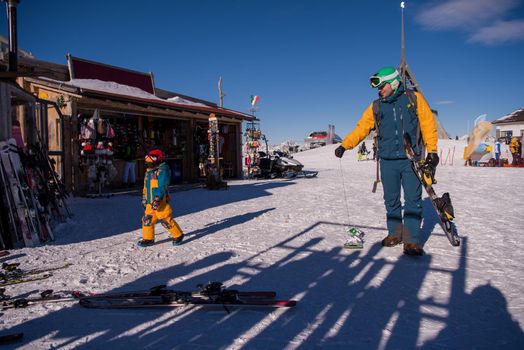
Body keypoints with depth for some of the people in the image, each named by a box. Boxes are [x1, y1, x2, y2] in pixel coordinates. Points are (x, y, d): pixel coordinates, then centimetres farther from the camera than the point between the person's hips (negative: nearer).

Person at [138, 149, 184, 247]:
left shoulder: (162, 170, -10)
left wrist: (157, 199, -24)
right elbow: (146, 187, 26)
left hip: (160, 201, -8)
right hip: (150, 202, 9)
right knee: (147, 220, 7)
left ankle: (178, 235, 11)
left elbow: (162, 186, -19)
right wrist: (144, 199, 25)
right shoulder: (149, 171, 18)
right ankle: (148, 239, 20)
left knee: (166, 220, -5)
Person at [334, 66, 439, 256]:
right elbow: (361, 128, 4)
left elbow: (428, 123, 3)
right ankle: (395, 233, 23)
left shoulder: (414, 98, 3)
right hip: (387, 161, 3)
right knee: (391, 200, 9)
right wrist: (344, 145, -8)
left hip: (411, 160, -3)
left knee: (413, 200, -3)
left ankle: (411, 240, 4)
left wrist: (432, 151, -1)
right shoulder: (376, 107, 10)